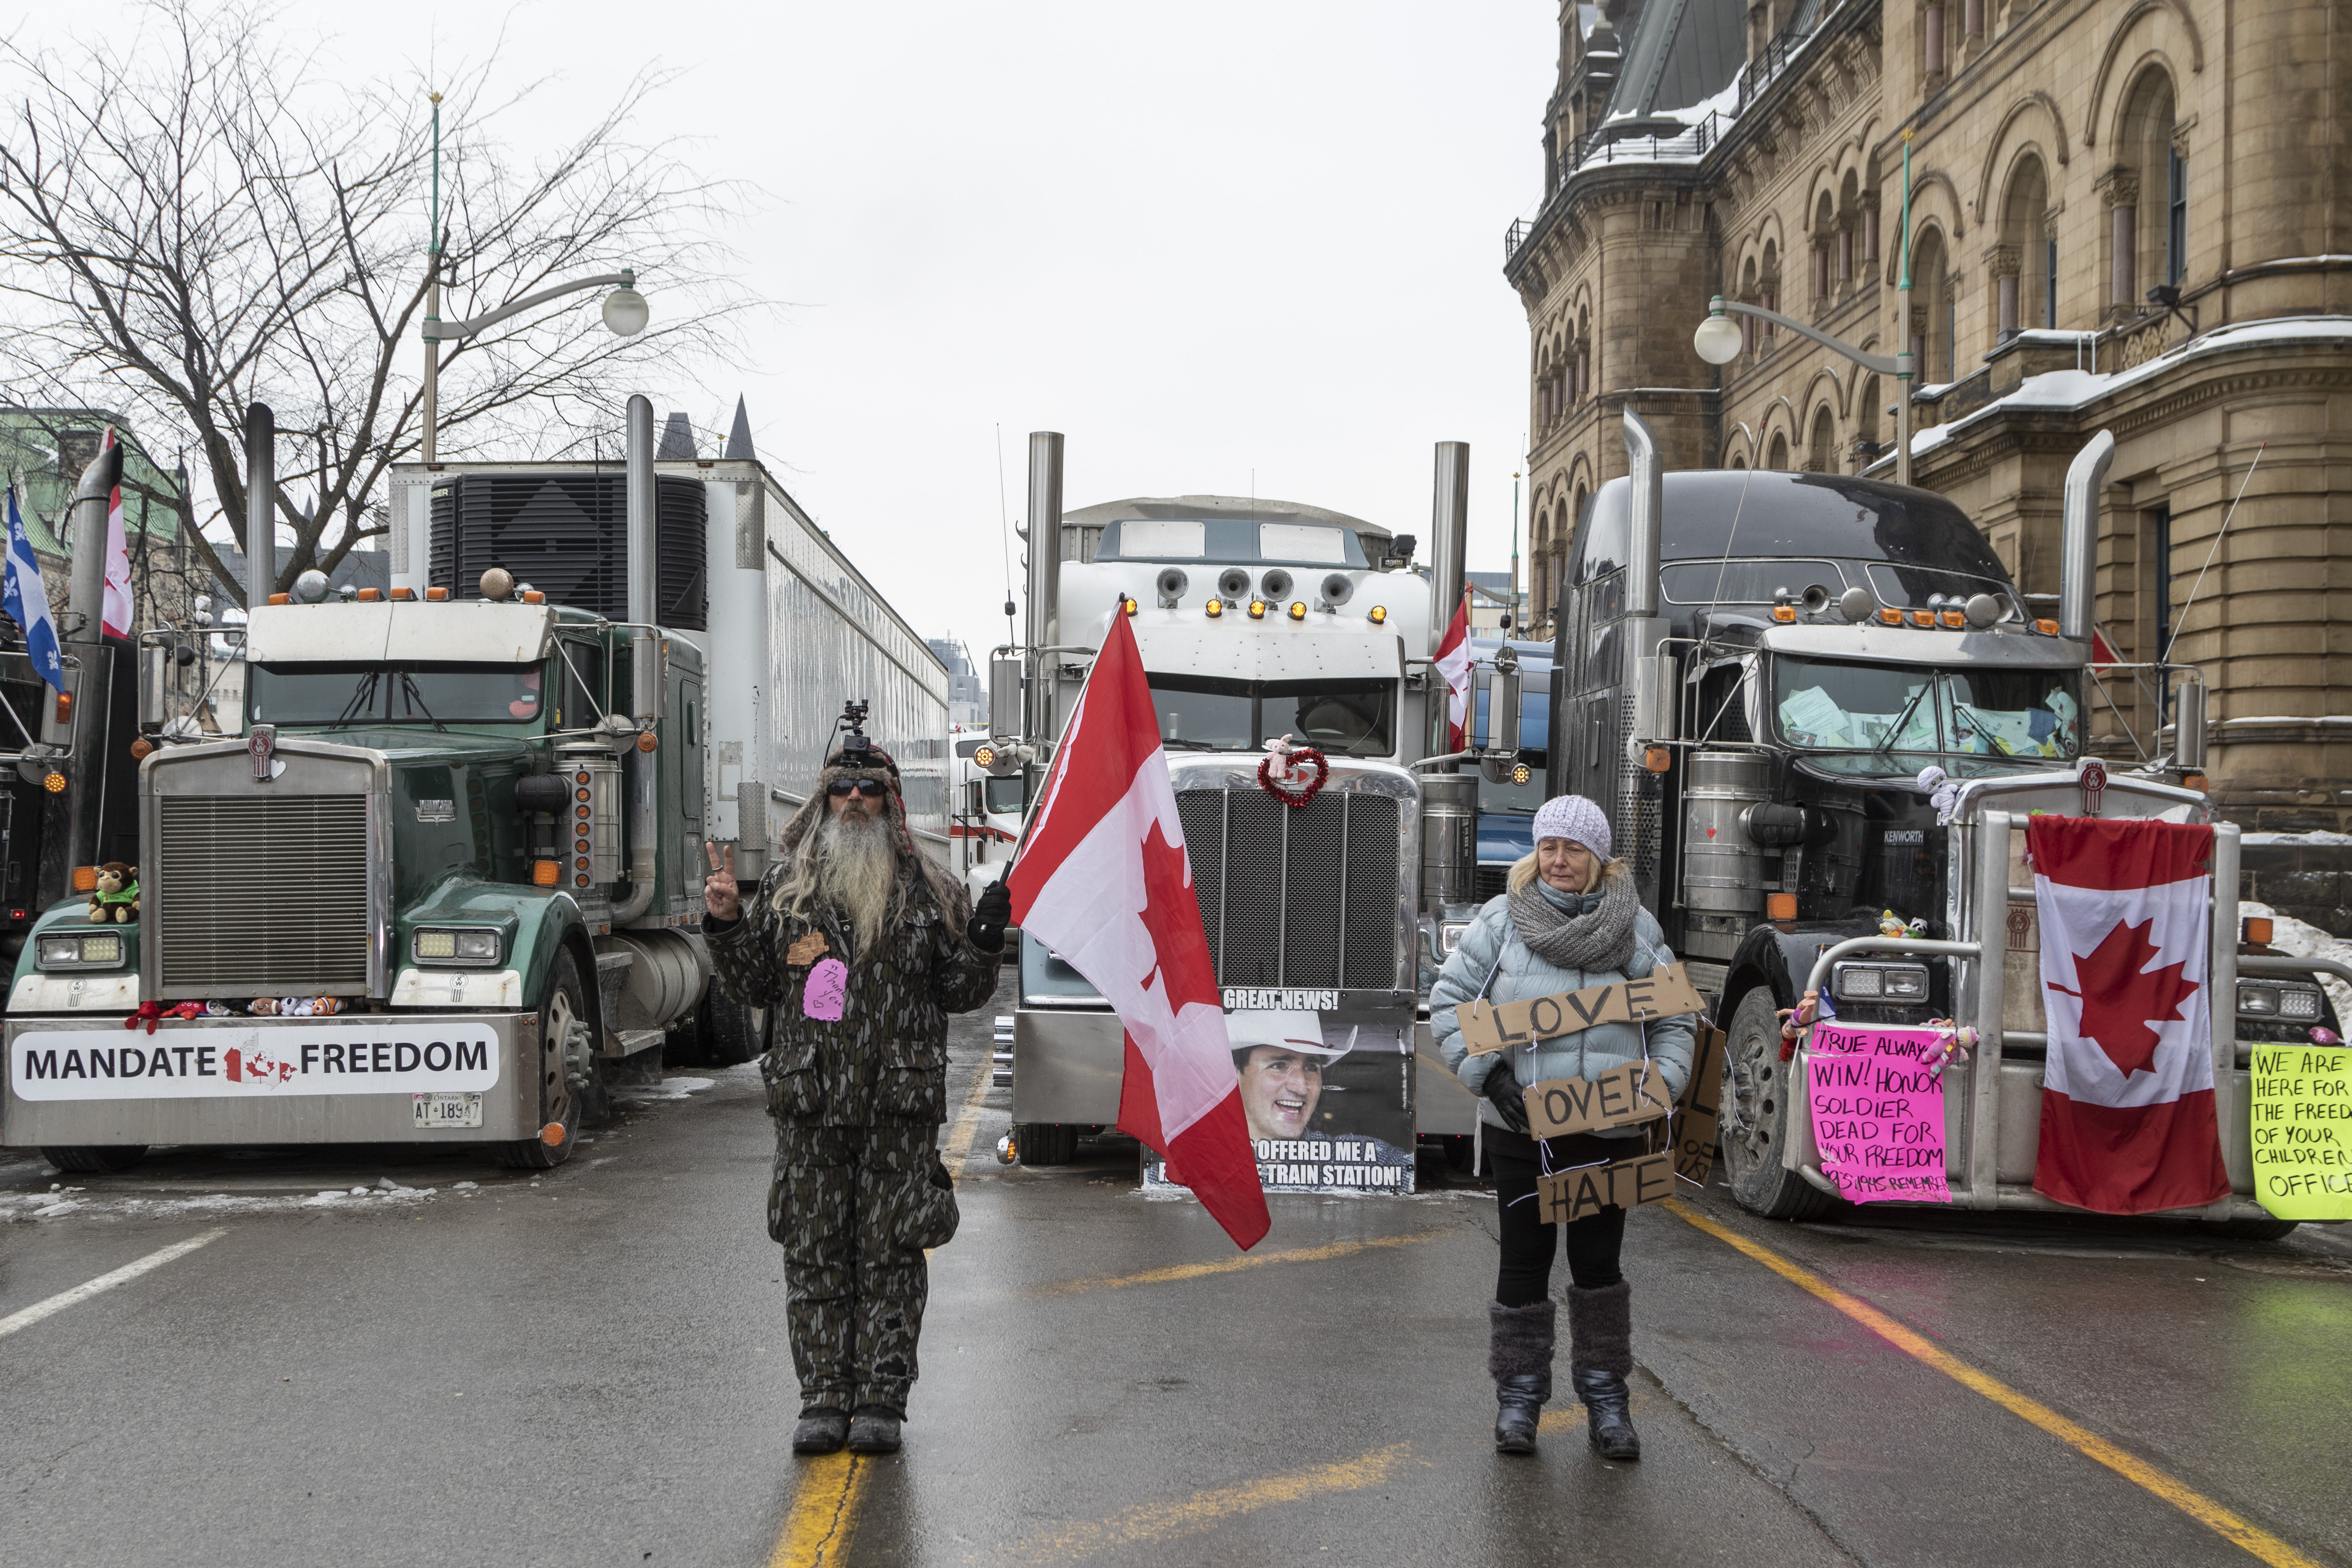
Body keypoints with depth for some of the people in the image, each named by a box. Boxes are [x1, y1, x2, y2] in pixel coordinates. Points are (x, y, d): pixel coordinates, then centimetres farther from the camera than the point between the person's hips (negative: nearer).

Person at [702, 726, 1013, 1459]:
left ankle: (882, 1400, 10)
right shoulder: (786, 886, 10)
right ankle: (823, 1399, 13)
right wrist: (726, 924, -2)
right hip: (810, 1102, 1)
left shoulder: (927, 889, 7)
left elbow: (960, 991, 8)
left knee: (891, 1250, 2)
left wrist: (984, 941, -9)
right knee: (815, 1252, 4)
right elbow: (754, 985, 13)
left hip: (900, 1103, -1)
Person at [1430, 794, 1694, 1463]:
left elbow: (1673, 1019, 10)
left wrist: (1662, 1082, -7)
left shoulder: (1637, 928, 3)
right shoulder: (1502, 920, -1)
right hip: (1521, 1127, -1)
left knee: (1598, 1261, 9)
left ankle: (1605, 1396, 22)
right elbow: (1448, 1000, -1)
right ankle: (1519, 1395, 20)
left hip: (1608, 1128, 1)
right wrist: (1487, 1074, -12)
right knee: (1525, 1259, 6)